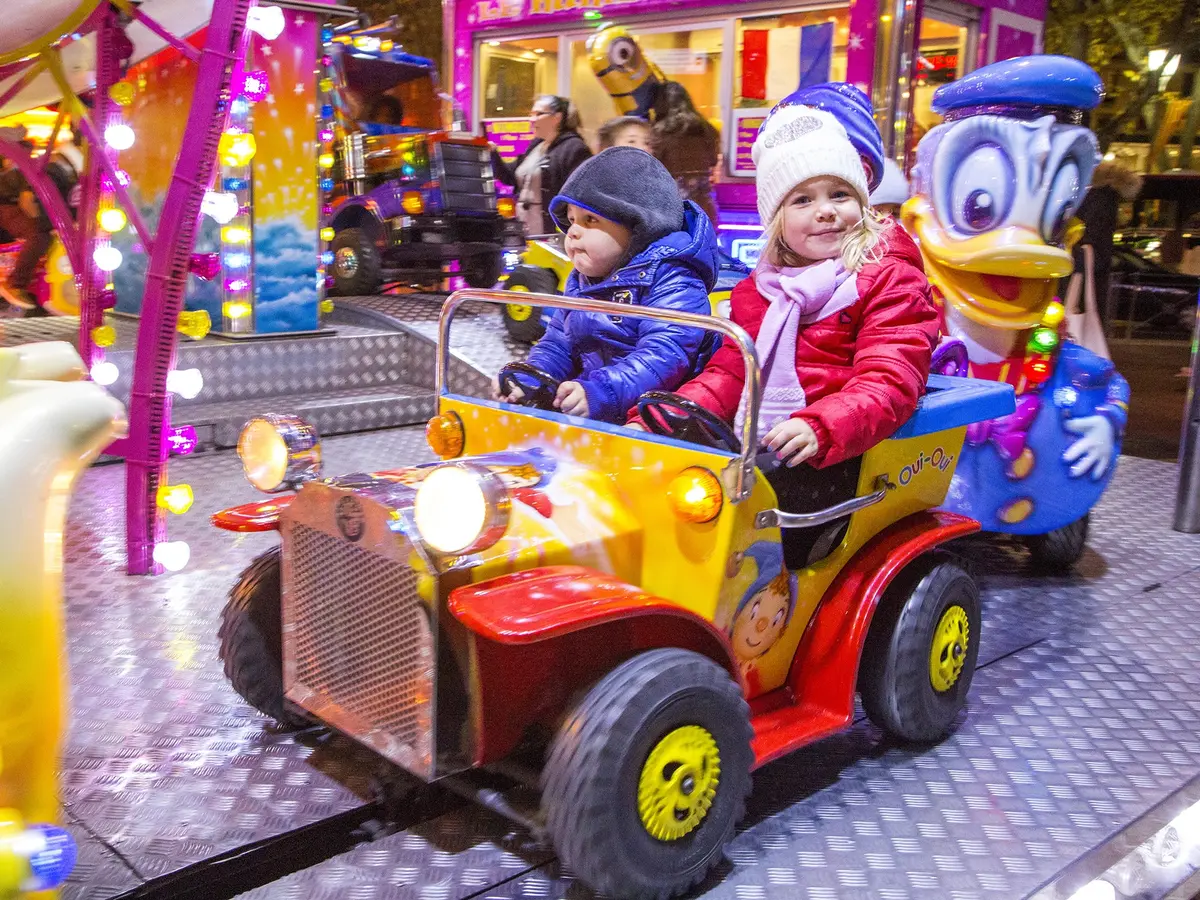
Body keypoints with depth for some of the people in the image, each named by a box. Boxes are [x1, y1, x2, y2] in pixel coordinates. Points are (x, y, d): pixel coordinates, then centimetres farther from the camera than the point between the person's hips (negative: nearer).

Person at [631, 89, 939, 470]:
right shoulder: (757, 290, 19)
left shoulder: (890, 280, 0)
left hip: (832, 457, -6)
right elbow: (728, 374, 21)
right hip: (751, 446, 6)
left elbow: (889, 382, -12)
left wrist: (819, 429, -32)